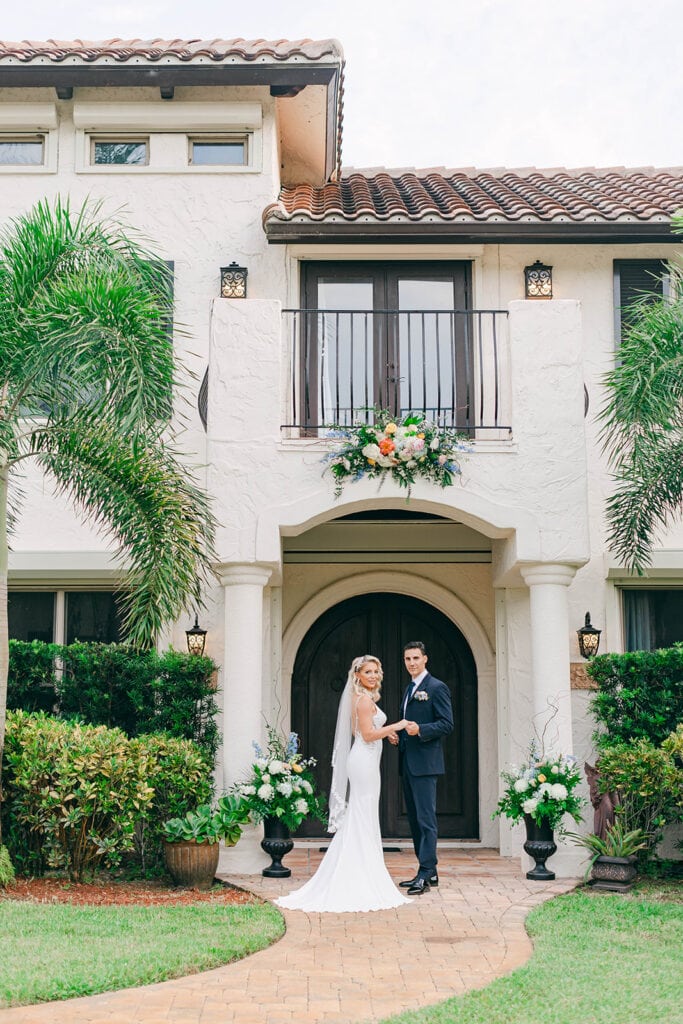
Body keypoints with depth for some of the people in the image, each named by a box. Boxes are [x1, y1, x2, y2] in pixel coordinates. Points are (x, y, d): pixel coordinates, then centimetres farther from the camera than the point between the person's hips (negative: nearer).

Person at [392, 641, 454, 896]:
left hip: (425, 764, -9)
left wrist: (420, 730, -25)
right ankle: (429, 871, 18)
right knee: (414, 818, 11)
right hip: (407, 763, 9)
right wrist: (399, 736, 9)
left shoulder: (437, 688, -7)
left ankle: (425, 874, -10)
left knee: (426, 818, -10)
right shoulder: (409, 689, 20)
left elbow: (447, 724, -13)